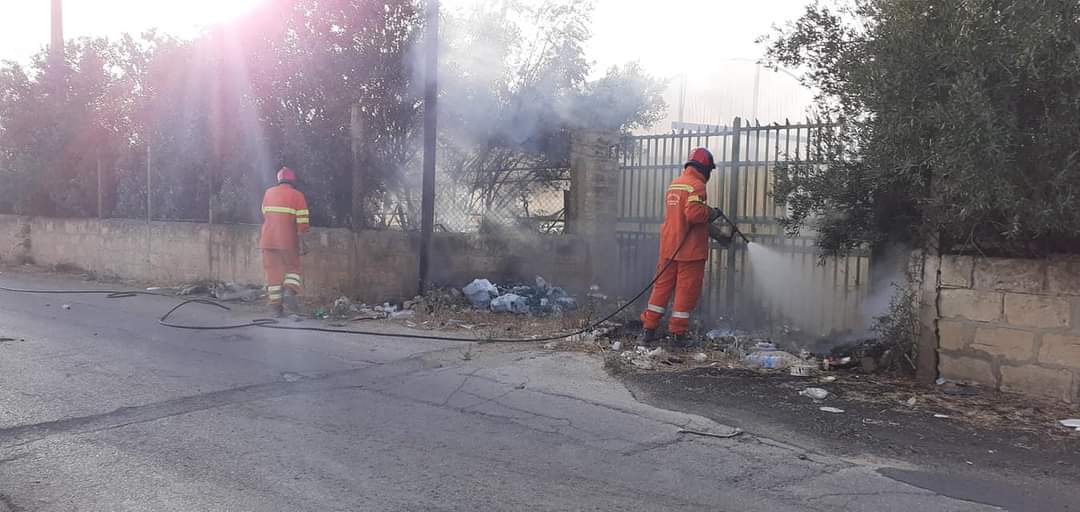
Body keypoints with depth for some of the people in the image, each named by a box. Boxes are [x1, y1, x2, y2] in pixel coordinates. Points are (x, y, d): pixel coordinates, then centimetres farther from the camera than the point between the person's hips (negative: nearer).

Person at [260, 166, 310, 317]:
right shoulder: (297, 195, -3)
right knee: (292, 268, 13)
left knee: (273, 271, 8)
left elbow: (265, 215, 18)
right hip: (288, 240, -3)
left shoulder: (268, 193, 9)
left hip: (268, 240, 3)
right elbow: (303, 222, -9)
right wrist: (302, 237, 0)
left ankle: (276, 304, 5)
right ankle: (290, 291, -15)